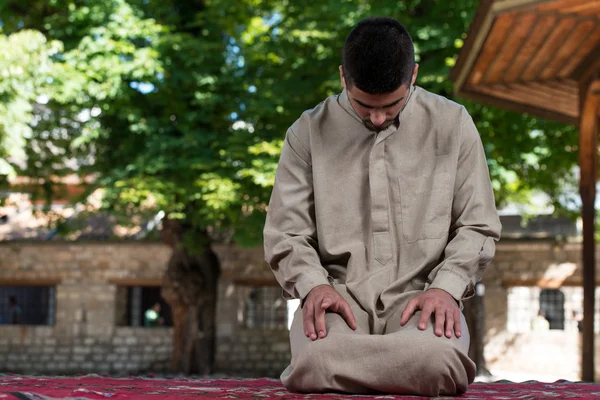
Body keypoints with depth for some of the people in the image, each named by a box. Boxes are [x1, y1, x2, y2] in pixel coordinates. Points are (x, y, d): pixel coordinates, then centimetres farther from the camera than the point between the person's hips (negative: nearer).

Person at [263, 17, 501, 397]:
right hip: (338, 294, 0)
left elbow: (478, 226, 8)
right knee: (316, 357, -34)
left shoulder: (452, 124, 7)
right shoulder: (309, 132, 7)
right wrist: (313, 285, -14)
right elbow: (285, 233, 6)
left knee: (436, 357, -34)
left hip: (419, 295, 1)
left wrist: (446, 287, -10)